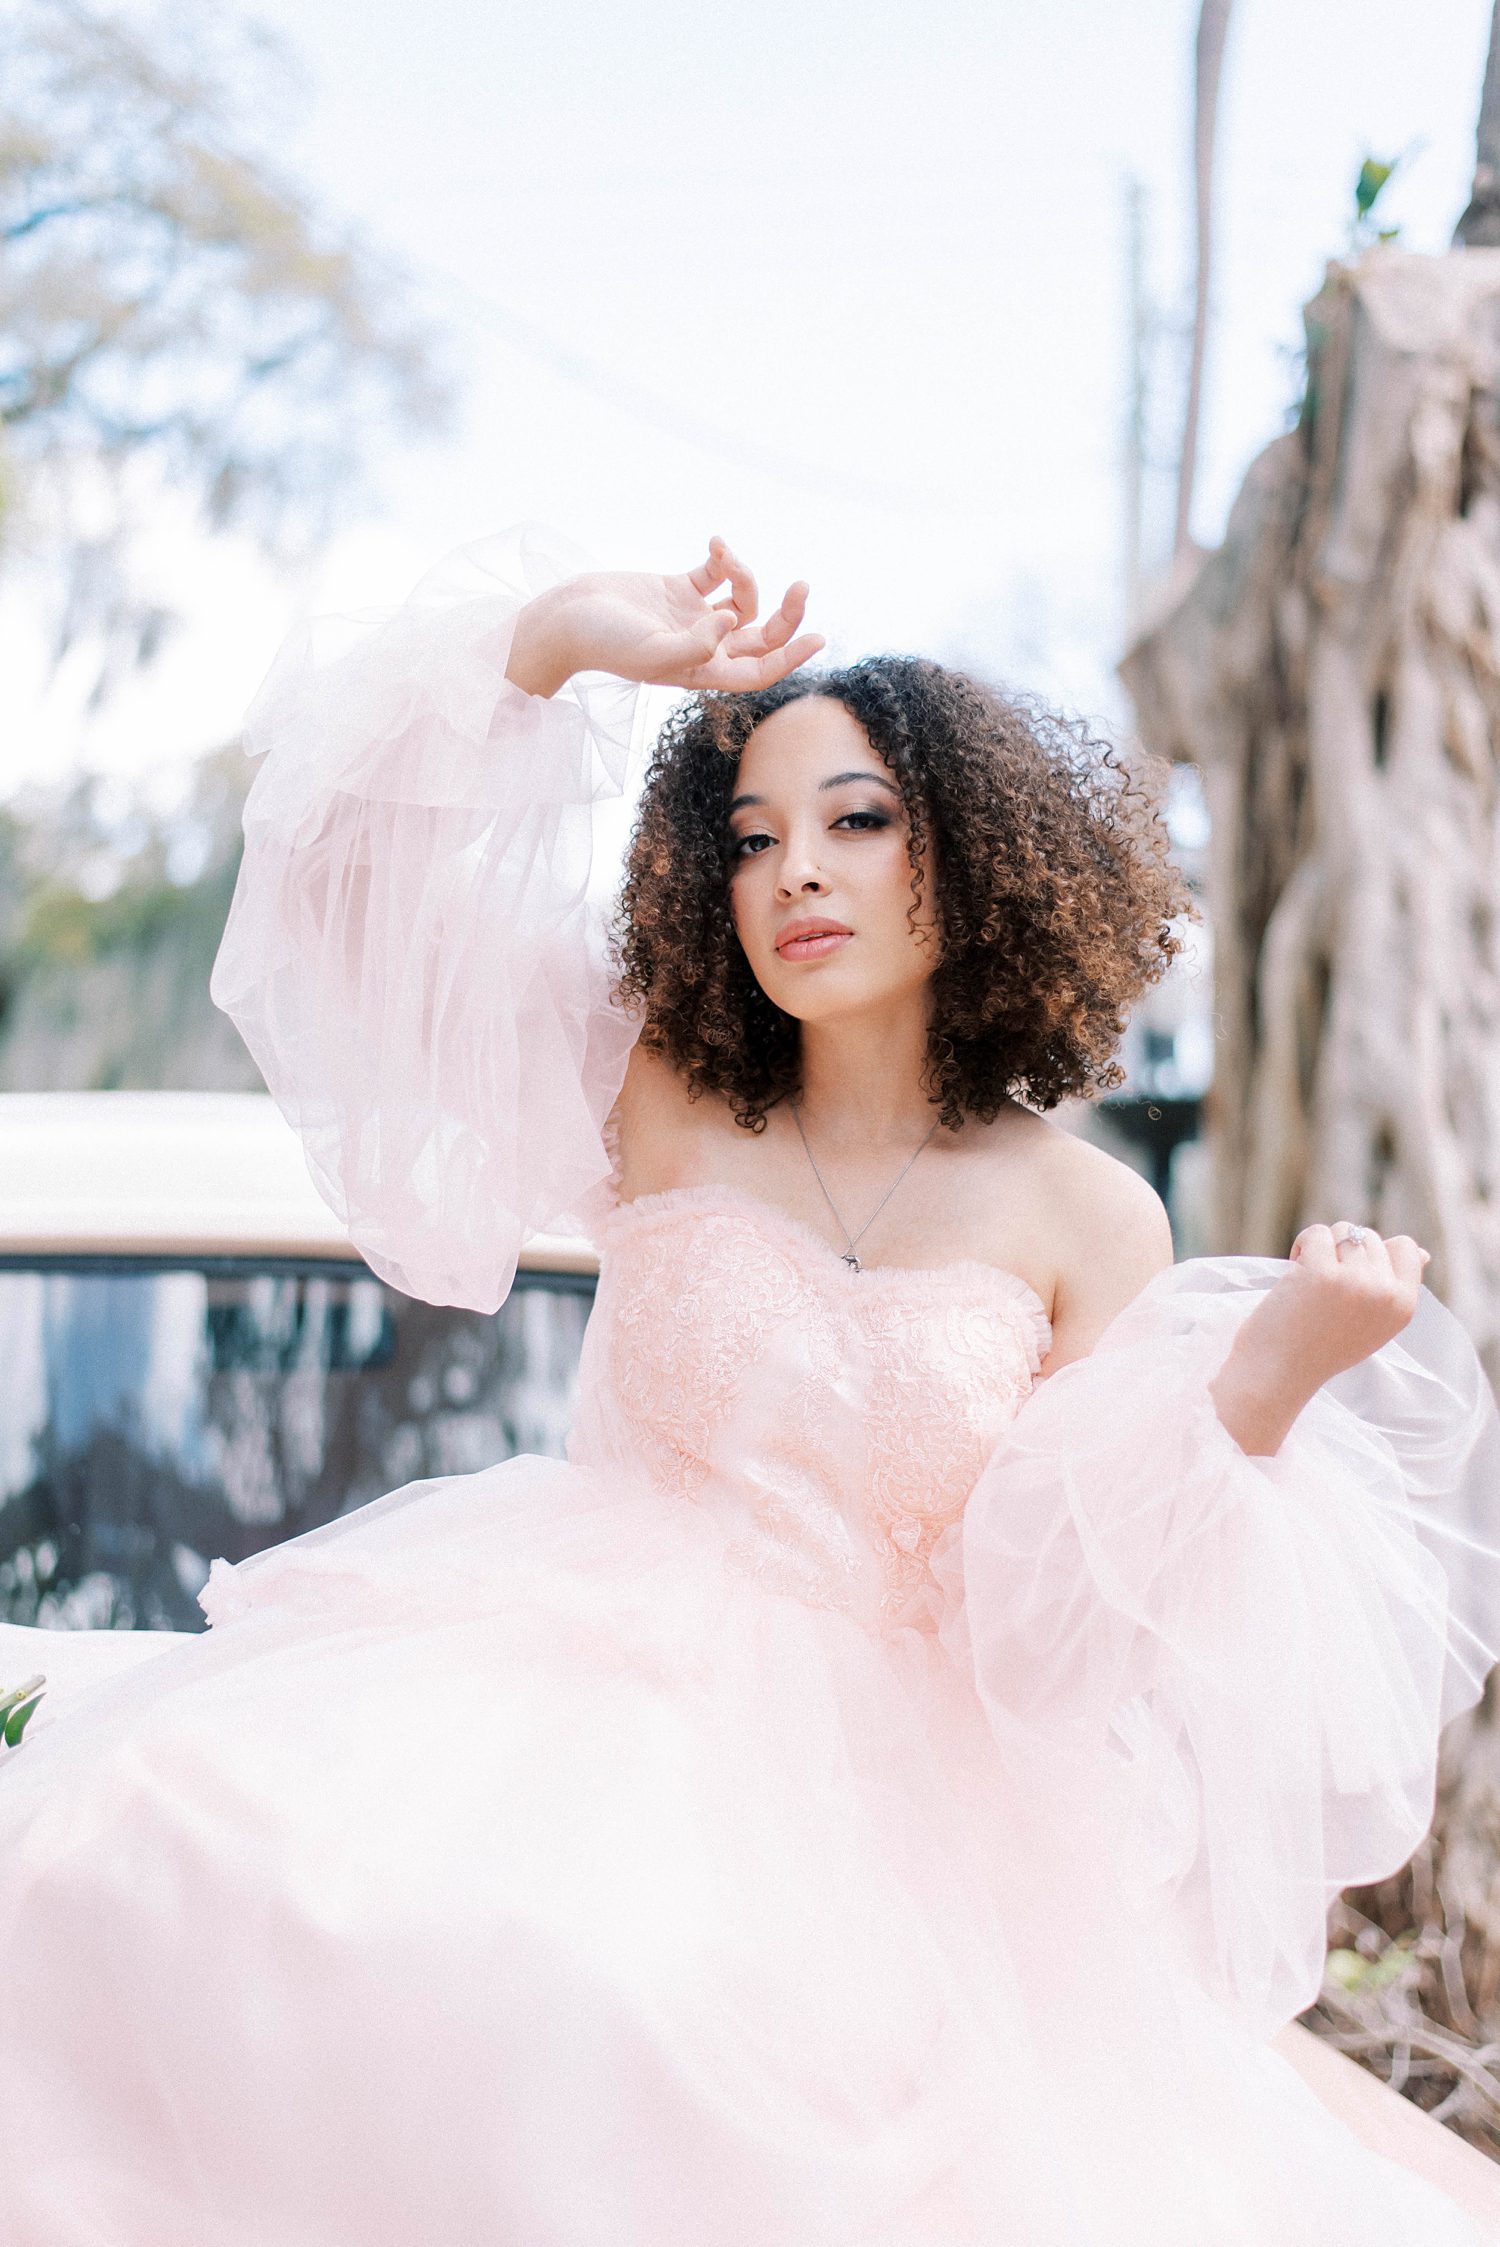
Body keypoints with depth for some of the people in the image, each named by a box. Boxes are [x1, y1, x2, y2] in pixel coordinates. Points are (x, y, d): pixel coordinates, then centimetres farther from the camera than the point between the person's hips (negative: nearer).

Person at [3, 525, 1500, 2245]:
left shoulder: (1090, 1221, 3)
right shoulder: (654, 1097, 7)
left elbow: (1070, 1591, -3)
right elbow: (363, 855, 6)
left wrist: (1269, 1379, -17)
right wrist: (564, 637, -3)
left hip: (888, 1763, -1)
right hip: (586, 1672, 2)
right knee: (166, 1835, -26)